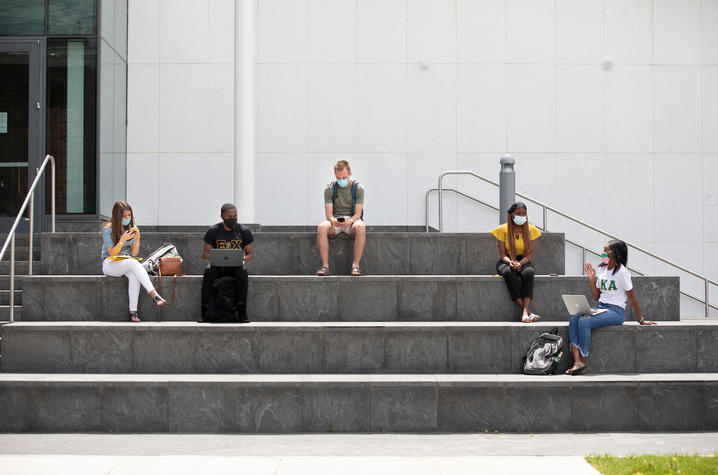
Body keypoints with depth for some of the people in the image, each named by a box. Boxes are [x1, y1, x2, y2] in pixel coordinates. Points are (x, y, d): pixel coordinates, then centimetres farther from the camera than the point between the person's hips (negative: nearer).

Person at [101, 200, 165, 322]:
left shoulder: (131, 228, 8)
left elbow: (134, 253, 6)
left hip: (127, 264, 4)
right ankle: (154, 295, -45)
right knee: (133, 263, -35)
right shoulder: (108, 230, -7)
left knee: (133, 275, -33)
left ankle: (133, 312, -39)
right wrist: (123, 240, -23)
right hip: (110, 264, -4)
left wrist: (137, 240, -13)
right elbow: (112, 253, -11)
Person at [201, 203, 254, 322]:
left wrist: (243, 258, -22)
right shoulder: (213, 231, 0)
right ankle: (204, 311, -33)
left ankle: (242, 312, -34)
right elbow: (204, 254, 0)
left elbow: (251, 254, 3)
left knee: (243, 272, -35)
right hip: (218, 266, 0)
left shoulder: (244, 231, 1)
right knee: (208, 272, -34)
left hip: (235, 266, 0)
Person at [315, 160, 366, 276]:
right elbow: (328, 213, -5)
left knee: (360, 227, -37)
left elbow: (358, 213, -6)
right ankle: (325, 265, -33)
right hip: (334, 220, 1)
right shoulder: (329, 189, 0)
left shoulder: (358, 188, -2)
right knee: (321, 227, -34)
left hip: (352, 220, -1)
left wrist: (351, 221, -29)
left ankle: (356, 265, -33)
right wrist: (332, 220, -29)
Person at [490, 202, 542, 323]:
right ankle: (527, 312, -43)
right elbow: (502, 254, -5)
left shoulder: (531, 230, 0)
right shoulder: (503, 230, -2)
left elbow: (530, 254, -5)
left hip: (524, 261, 1)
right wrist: (511, 262, -28)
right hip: (506, 262, -1)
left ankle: (525, 312, -50)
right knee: (509, 273, -38)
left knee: (528, 273, -37)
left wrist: (520, 263, -26)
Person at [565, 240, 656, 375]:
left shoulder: (622, 272, -8)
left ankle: (583, 364, -20)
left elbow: (632, 298, -5)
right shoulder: (601, 269, 15)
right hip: (600, 308, 7)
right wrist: (592, 279, 6)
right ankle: (577, 362, -30)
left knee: (584, 322, -29)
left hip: (615, 312, -7)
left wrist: (641, 320, -1)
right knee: (573, 320, -20)